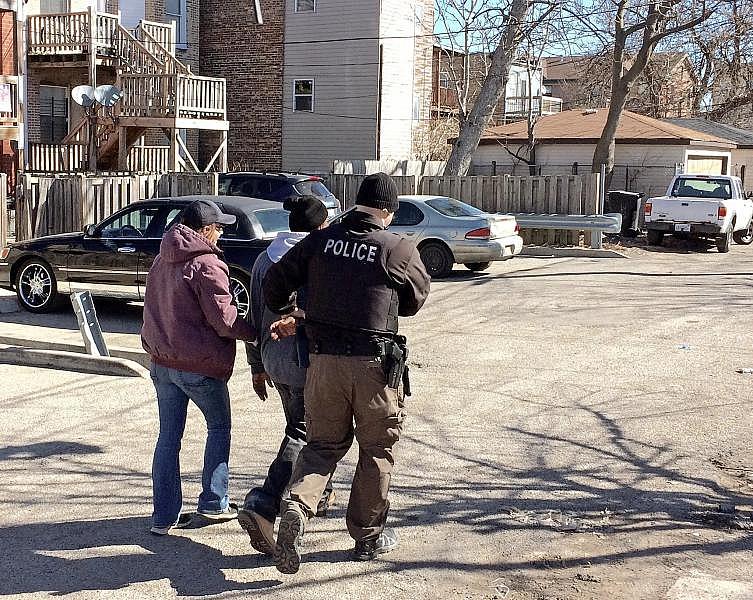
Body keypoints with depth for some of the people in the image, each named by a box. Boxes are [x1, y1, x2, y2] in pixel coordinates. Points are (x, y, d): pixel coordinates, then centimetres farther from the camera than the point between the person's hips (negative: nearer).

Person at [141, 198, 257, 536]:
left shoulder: (162, 261, 11)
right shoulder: (207, 264, -16)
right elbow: (223, 319, -18)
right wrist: (255, 334, -6)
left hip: (162, 361, 7)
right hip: (199, 365, -7)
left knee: (168, 436, 10)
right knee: (219, 427, 14)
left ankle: (164, 515, 11)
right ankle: (213, 503, 18)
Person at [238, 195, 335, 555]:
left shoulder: (265, 260, 6)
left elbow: (254, 318, 10)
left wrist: (257, 366, 18)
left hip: (274, 359, 7)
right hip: (309, 361, -7)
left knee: (299, 427, 23)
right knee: (303, 437, -1)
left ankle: (317, 495, 38)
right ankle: (261, 506, -15)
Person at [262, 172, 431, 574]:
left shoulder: (320, 240, 2)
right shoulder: (398, 250, -7)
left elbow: (276, 280, 4)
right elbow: (416, 299, 7)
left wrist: (283, 314, 22)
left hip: (324, 360, 3)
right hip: (372, 363, -3)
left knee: (323, 443, 16)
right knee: (377, 449, 13)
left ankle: (296, 506, -10)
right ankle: (368, 536, 23)